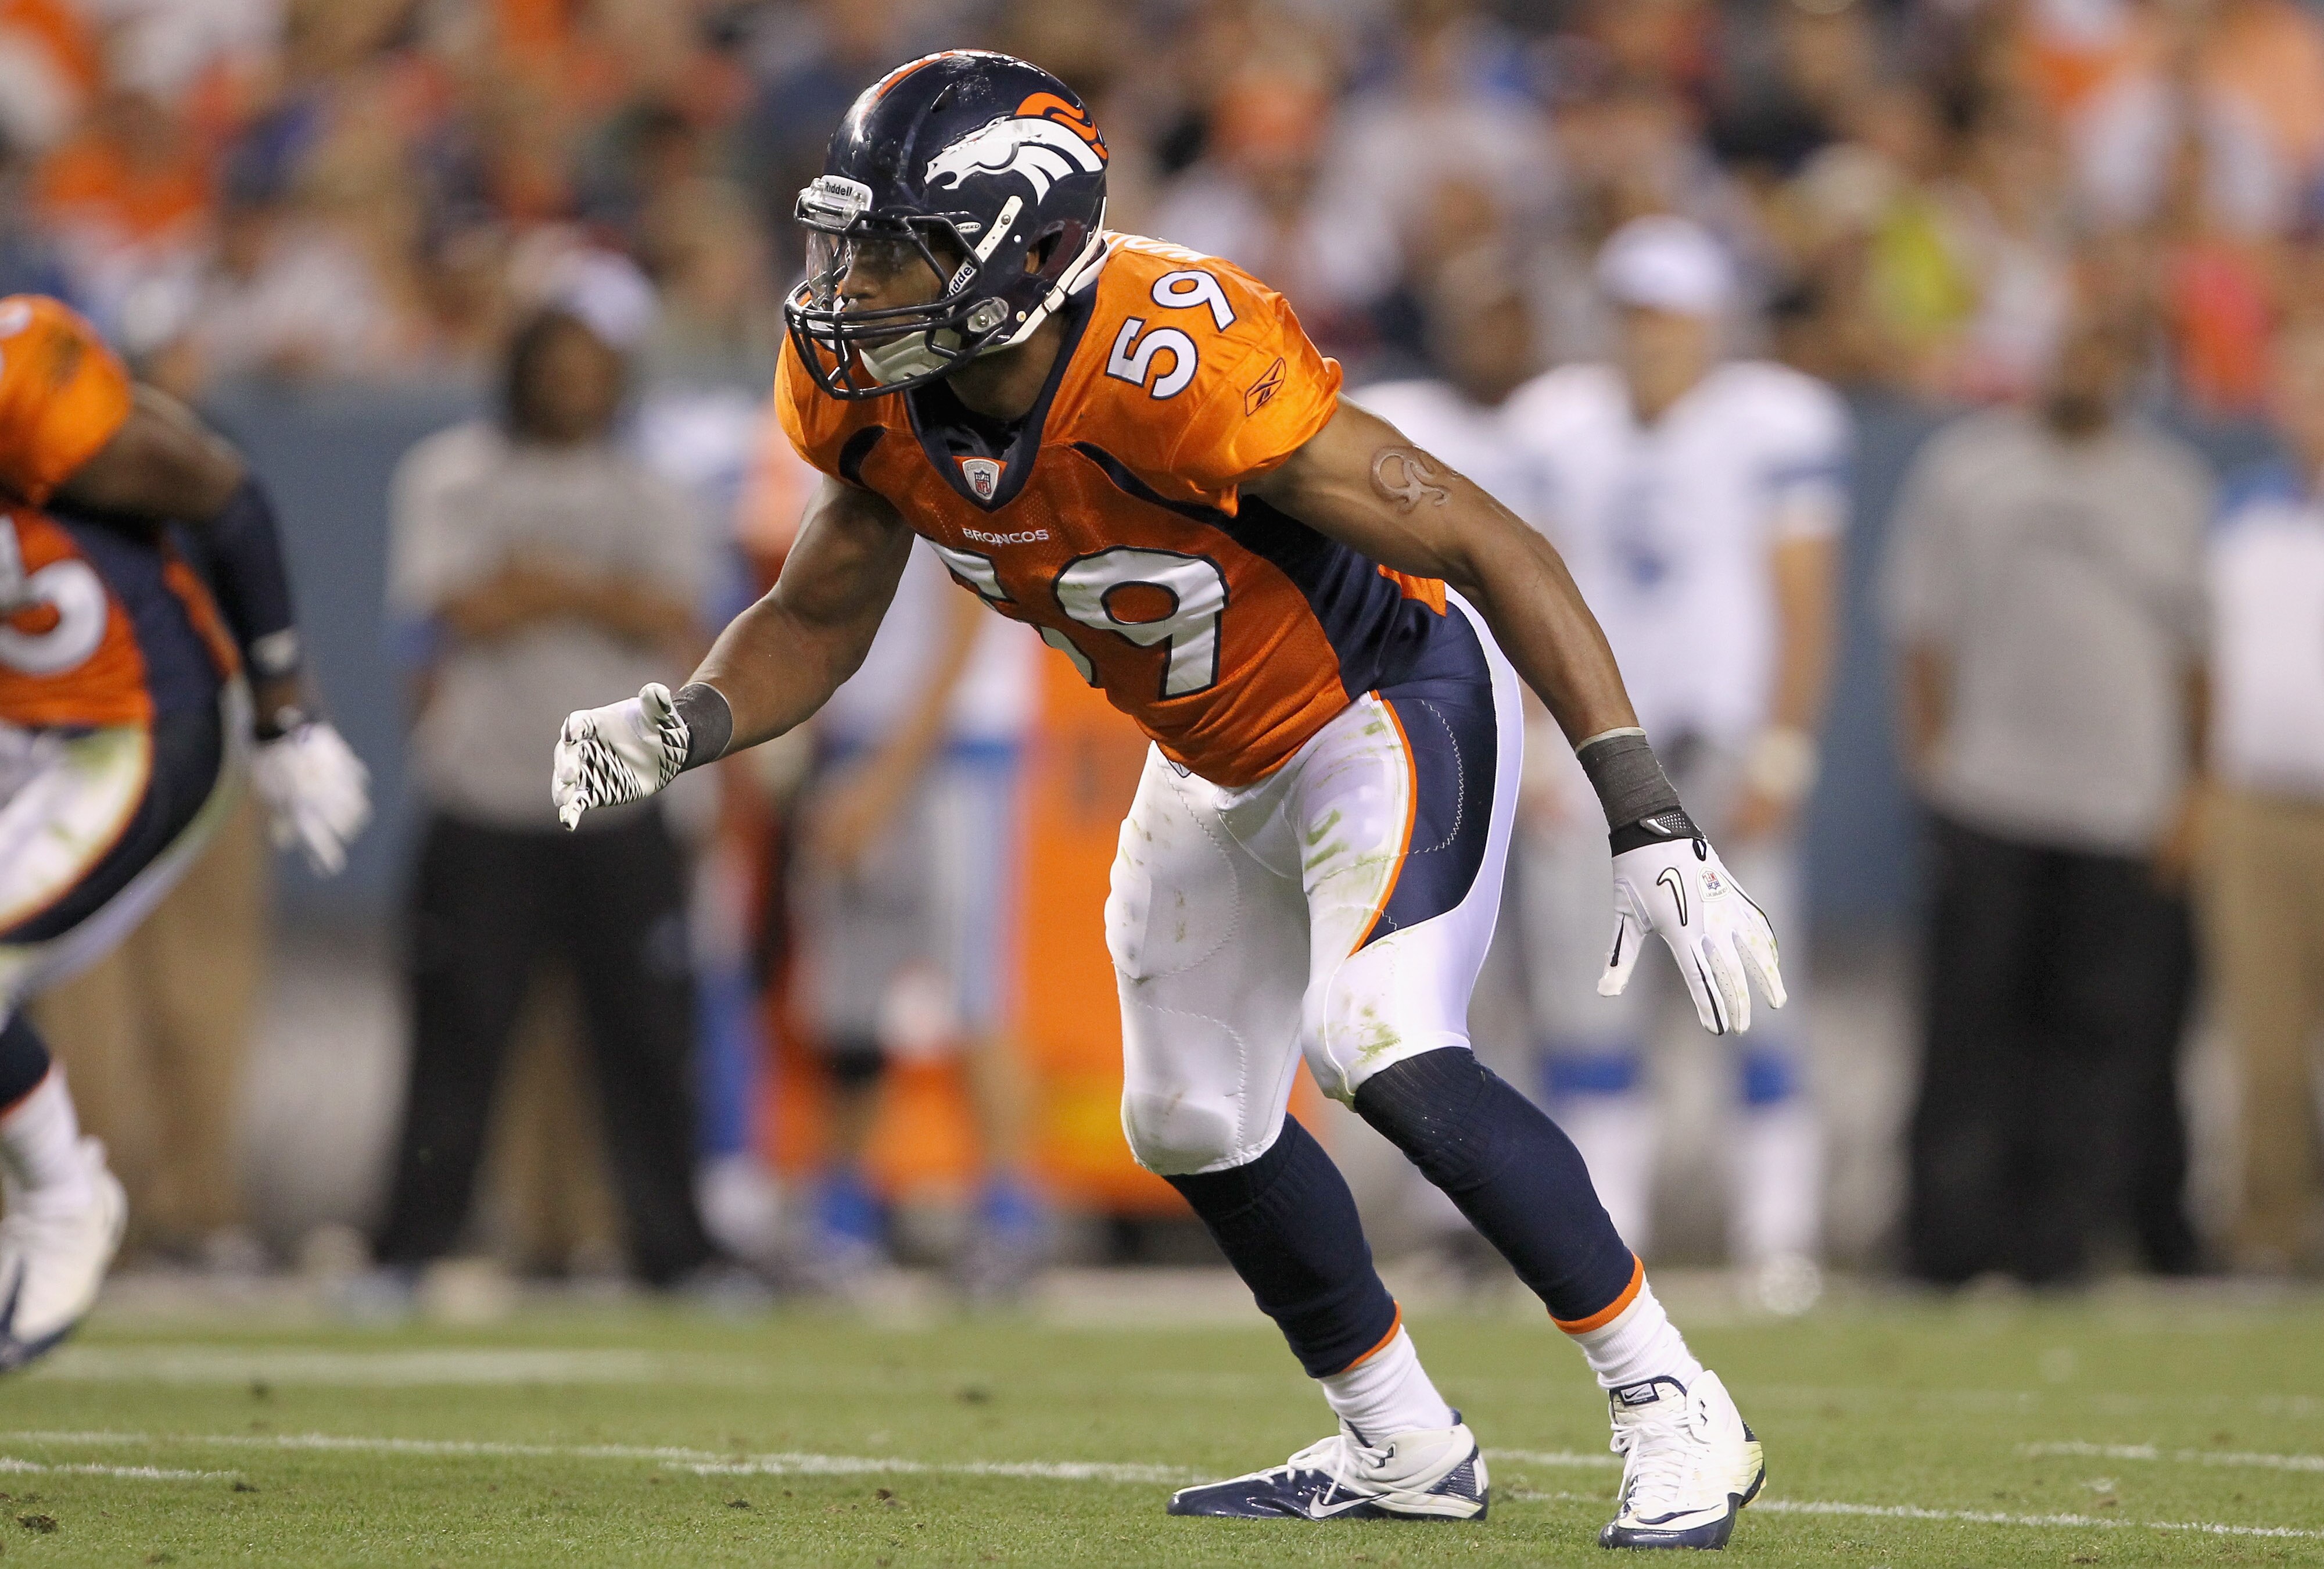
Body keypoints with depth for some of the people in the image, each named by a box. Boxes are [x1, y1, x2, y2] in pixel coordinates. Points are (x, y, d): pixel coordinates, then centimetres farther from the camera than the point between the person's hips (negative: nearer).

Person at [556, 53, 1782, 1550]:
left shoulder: (1178, 366, -38)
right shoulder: (877, 399, -16)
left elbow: (1492, 548, -32)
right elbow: (819, 621, 2)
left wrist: (1652, 824, -35)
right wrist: (680, 725, -21)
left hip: (1390, 697, -8)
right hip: (1217, 755, 8)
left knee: (1389, 1055, -26)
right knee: (1196, 1121, 14)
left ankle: (1675, 1411, -12)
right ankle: (1406, 1448, 34)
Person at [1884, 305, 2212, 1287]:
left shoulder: (2172, 487, 11)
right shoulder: (1962, 467, 8)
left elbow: (2195, 652, 12)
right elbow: (1924, 625, 9)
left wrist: (2191, 790, 5)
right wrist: (1931, 755, 0)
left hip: (2127, 802, 1)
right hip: (1988, 796, -1)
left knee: (2107, 1024, -3)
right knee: (1976, 1015, -4)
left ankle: (2062, 1232, 1)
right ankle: (1953, 1233, 0)